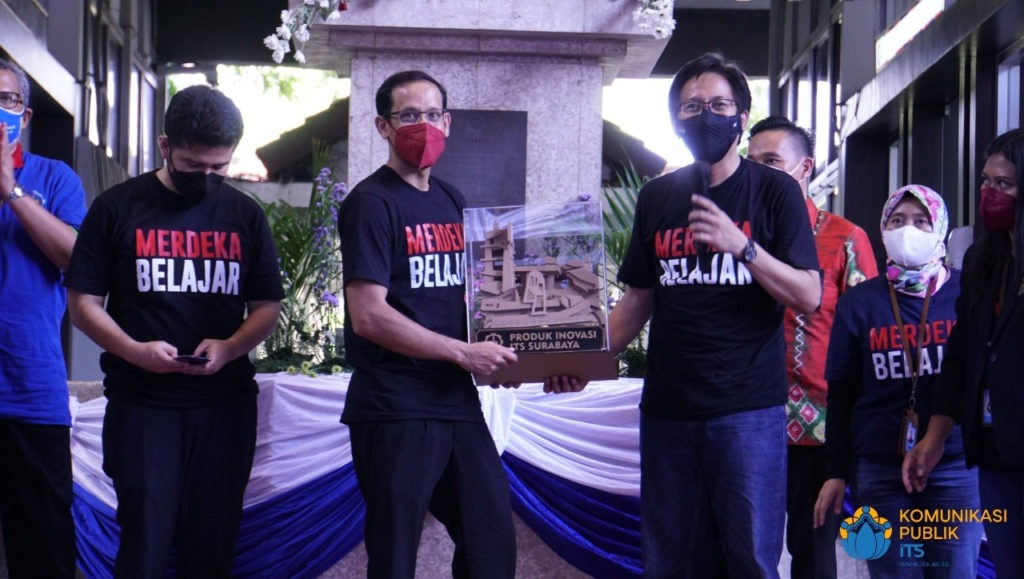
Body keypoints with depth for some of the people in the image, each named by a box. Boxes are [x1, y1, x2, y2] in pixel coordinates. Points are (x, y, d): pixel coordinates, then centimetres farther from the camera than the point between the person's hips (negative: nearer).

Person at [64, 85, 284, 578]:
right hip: (141, 403, -2)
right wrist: (135, 351, -17)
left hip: (225, 403, 2)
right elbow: (83, 302, 1)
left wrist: (229, 348, -11)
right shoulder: (117, 208, 1)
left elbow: (267, 307, 10)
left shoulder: (244, 215, 8)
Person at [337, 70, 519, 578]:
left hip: (459, 403, 7)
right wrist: (463, 353, -16)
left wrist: (498, 354, 6)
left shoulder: (452, 202, 15)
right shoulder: (370, 203, -8)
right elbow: (368, 316, -17)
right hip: (394, 408, -7)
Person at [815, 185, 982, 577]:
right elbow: (840, 396, 9)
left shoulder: (967, 294, 1)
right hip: (880, 470, 1)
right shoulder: (859, 303, 4)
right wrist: (836, 472, 7)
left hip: (956, 467, -1)